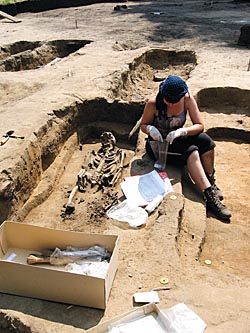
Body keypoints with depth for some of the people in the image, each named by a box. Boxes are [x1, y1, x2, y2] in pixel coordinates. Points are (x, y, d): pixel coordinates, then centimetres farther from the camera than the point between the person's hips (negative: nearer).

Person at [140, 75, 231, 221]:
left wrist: (182, 131, -32)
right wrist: (150, 129, -29)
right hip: (157, 144, -4)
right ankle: (209, 196, -30)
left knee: (205, 140, -25)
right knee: (191, 152, -31)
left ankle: (210, 181, -10)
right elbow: (143, 125, -5)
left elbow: (200, 125, -14)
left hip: (177, 140, 4)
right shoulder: (153, 103, -19)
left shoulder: (188, 99, -12)